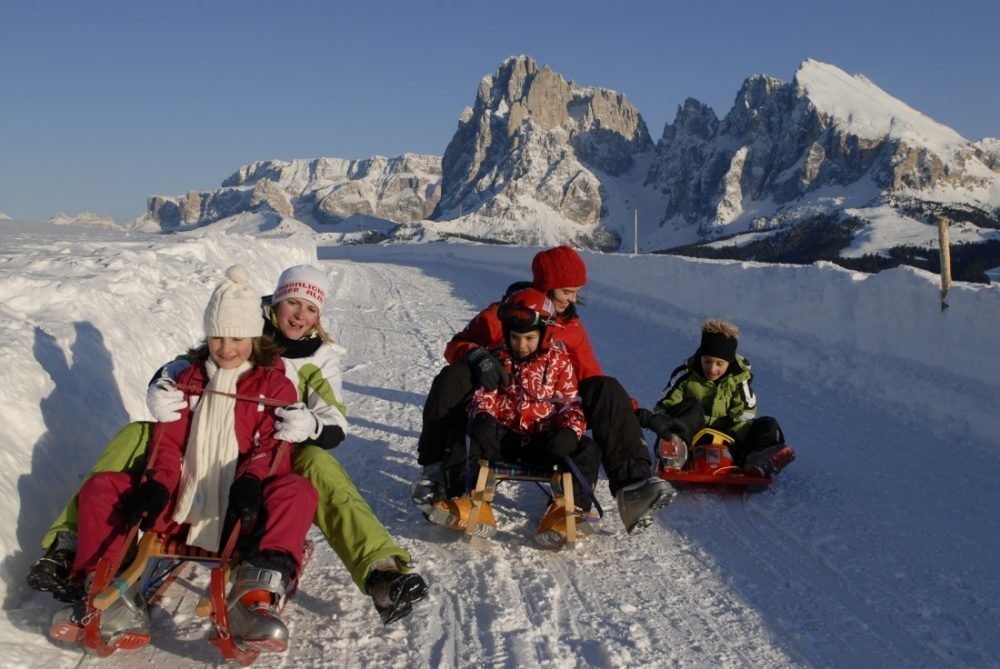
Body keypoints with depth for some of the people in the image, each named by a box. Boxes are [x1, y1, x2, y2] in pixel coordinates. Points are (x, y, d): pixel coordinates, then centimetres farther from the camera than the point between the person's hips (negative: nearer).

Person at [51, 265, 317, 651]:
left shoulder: (275, 384, 6)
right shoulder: (188, 379, 16)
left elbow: (274, 444, -7)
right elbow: (168, 440, 8)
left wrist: (251, 481, -29)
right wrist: (157, 484, -13)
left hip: (239, 512, -4)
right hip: (182, 505, 4)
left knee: (298, 491, -33)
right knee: (100, 487, -11)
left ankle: (256, 598, -52)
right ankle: (114, 603, -29)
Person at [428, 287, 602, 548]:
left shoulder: (558, 362, 6)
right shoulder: (499, 360, 8)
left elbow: (570, 402, 5)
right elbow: (483, 394, 6)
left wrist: (570, 430, -15)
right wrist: (482, 416, -17)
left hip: (543, 441, 0)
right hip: (503, 436, 1)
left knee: (587, 450, -26)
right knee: (462, 443, -27)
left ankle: (567, 509, -32)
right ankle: (469, 500, -38)